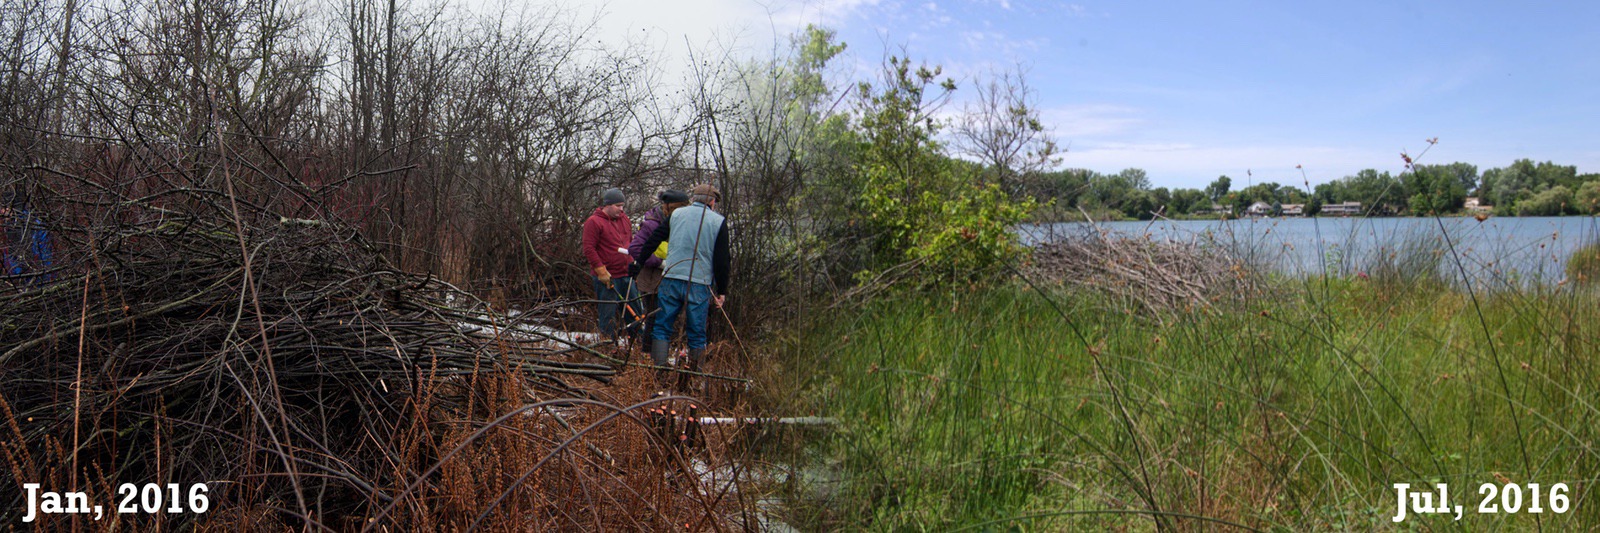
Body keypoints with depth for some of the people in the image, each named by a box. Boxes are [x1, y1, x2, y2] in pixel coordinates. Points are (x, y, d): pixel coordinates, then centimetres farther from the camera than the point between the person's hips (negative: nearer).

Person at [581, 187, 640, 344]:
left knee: (634, 313, 10)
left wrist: (633, 263, 15)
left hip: (626, 274, 7)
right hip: (606, 278, -7)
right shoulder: (594, 222, -9)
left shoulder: (624, 218, 14)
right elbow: (588, 249, -13)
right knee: (608, 315, -4)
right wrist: (601, 271, -17)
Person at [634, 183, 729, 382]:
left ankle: (659, 374, 3)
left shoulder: (676, 214, 10)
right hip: (699, 284, -2)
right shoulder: (718, 221, 3)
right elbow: (721, 261, -1)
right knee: (697, 335, 7)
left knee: (662, 328, 8)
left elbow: (652, 241, 13)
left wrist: (638, 263, 24)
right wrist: (721, 291, 4)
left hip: (671, 279, 2)